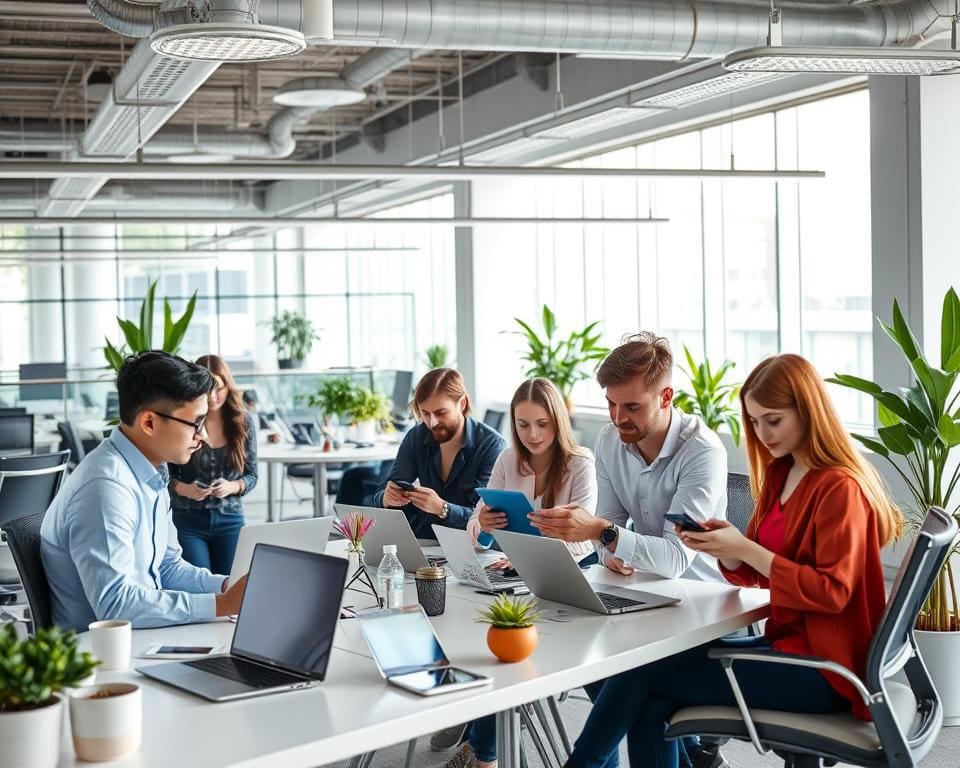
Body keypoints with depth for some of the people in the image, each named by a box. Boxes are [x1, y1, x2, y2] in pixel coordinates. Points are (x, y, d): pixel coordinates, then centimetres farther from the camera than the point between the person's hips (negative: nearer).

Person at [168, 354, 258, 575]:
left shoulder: (243, 422, 0)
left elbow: (251, 475, 6)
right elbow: (165, 474, 0)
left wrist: (233, 487, -14)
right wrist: (184, 489, -19)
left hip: (230, 520, 2)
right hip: (187, 519, -2)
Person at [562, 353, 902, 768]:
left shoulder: (839, 487, -15)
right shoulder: (779, 473, 12)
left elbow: (833, 592, -20)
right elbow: (751, 574, 14)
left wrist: (746, 550, -24)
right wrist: (722, 543, -8)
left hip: (822, 669, -8)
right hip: (790, 643, 8)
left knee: (644, 672, -11)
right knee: (651, 705, -8)